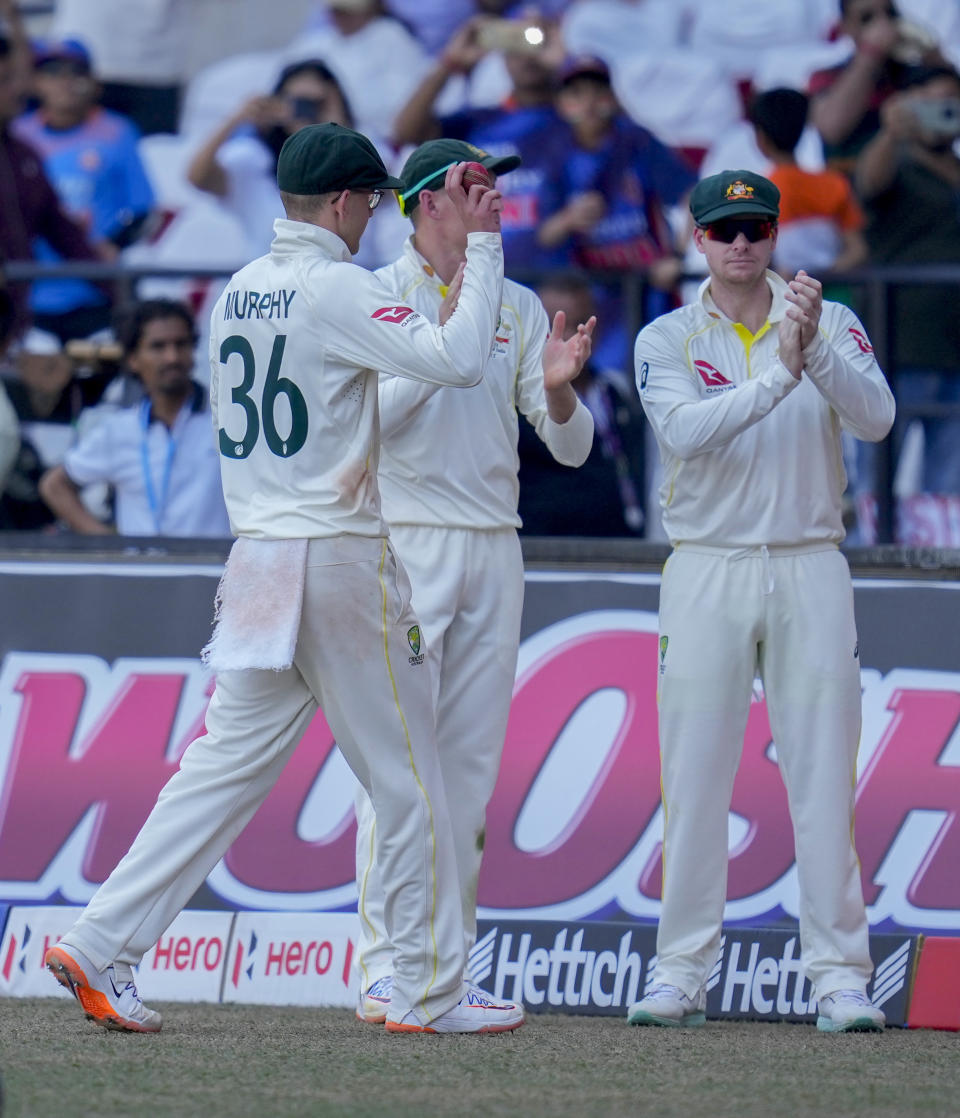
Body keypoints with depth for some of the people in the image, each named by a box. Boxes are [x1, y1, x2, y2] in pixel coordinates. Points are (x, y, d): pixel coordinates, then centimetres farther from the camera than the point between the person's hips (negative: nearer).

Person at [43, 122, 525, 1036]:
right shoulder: (336, 288, -13)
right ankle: (429, 991, 6)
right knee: (406, 778, 2)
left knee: (227, 764, 6)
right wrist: (481, 246, -12)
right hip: (340, 560, -7)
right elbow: (457, 359, -21)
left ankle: (101, 948, -3)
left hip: (257, 555, 7)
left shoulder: (237, 293, 12)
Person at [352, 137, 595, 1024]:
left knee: (472, 761, 5)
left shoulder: (517, 308, 12)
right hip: (408, 544, -5)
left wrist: (559, 386, -13)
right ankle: (383, 970, -9)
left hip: (494, 551, 5)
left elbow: (570, 446, 8)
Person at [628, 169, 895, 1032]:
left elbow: (876, 418, -11)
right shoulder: (667, 340, 3)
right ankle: (682, 975, 5)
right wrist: (779, 373, -26)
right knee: (694, 777, 0)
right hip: (708, 572, 0)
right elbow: (684, 430, -16)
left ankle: (840, 976, -1)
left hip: (810, 569, 0)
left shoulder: (831, 323, 6)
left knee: (823, 776, -2)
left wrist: (819, 350, -27)